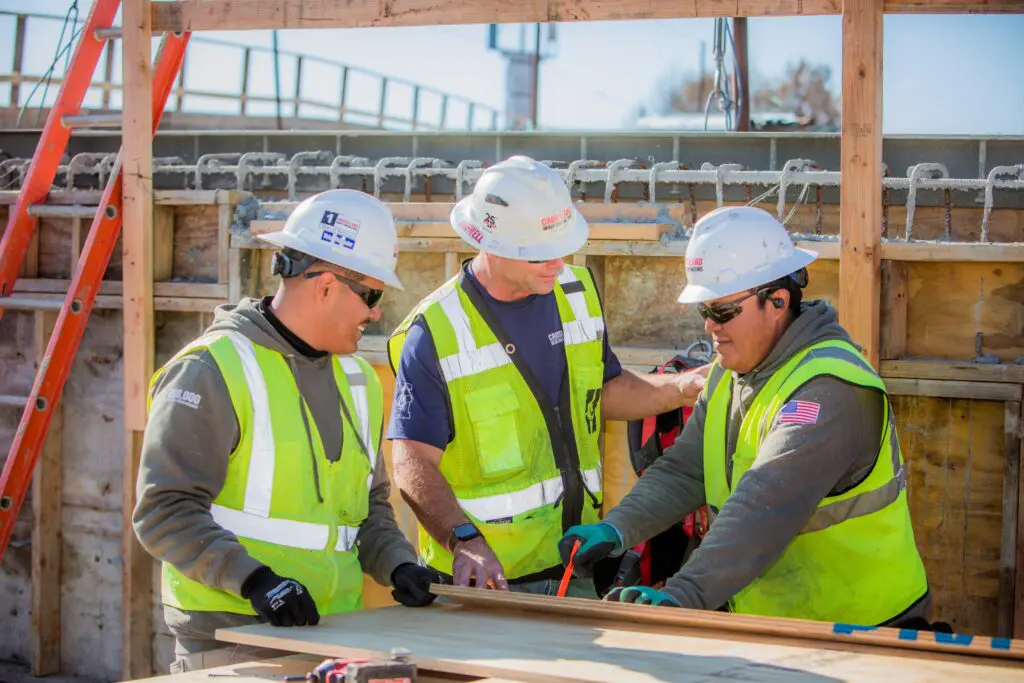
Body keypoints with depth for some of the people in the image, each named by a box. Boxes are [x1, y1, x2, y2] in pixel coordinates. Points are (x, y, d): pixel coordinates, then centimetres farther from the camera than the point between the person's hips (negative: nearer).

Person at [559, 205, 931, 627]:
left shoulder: (829, 388, -20)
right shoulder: (728, 375, 12)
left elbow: (766, 508, -31)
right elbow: (683, 471, 9)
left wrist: (683, 595, -40)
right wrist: (617, 528, -10)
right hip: (763, 623, 8)